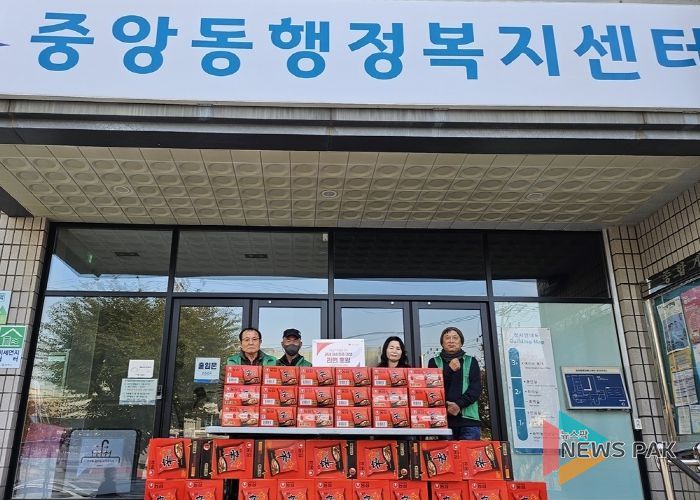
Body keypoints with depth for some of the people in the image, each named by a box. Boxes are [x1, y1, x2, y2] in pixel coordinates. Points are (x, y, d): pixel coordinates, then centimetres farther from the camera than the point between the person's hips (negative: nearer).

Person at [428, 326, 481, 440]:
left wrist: (459, 404, -12)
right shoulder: (434, 362, 15)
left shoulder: (471, 361, 15)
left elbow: (476, 387, 3)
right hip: (442, 418, 0)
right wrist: (449, 369, -11)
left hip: (468, 418, 1)